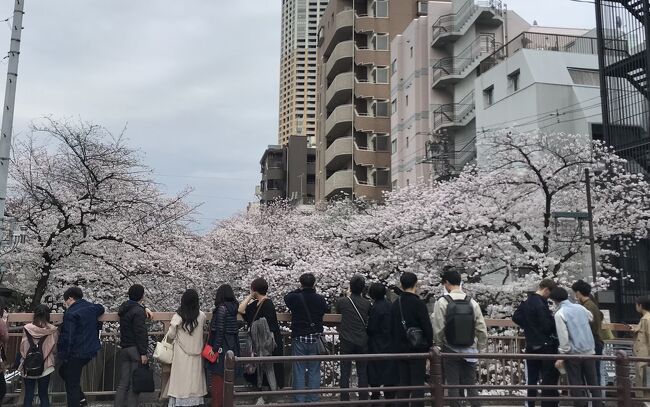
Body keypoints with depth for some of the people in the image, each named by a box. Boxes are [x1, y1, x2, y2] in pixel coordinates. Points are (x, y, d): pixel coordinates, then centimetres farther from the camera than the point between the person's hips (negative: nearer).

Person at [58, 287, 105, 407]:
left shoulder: (71, 313, -18)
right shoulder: (92, 307, 6)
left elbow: (67, 338, -21)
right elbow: (101, 308, 32)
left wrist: (62, 355, -13)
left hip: (76, 353, -8)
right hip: (90, 351, 8)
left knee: (72, 385, 3)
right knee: (64, 371, 27)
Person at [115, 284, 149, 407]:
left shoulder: (124, 308, 12)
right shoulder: (138, 311, -15)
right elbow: (140, 333, -18)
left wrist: (143, 308, 16)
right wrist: (143, 353, -17)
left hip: (124, 349, 8)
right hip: (135, 349, -8)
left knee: (123, 383, 11)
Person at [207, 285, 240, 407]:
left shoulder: (222, 308, -14)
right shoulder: (233, 307, 7)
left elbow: (219, 330, -17)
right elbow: (233, 329, 8)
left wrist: (214, 348, -15)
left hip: (221, 346, -8)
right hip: (232, 345, 8)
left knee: (218, 376, 1)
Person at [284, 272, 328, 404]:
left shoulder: (295, 298, -10)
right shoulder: (320, 299, -5)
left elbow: (286, 297, 12)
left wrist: (299, 290, 15)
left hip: (299, 339, -1)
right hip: (315, 339, 2)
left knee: (299, 371, 6)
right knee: (314, 371, 9)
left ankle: (299, 401, 8)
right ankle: (313, 400, 13)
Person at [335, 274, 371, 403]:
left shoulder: (342, 301, -7)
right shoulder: (367, 304, -2)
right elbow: (368, 320, 11)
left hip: (346, 342, -1)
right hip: (362, 343, 2)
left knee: (345, 373, 5)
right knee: (362, 373, 10)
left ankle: (344, 400, 7)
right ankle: (363, 399, 13)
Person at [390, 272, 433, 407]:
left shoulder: (395, 304, 5)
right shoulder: (419, 304, -13)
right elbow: (427, 327, -12)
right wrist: (429, 344, 2)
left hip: (400, 349, 5)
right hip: (418, 349, -5)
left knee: (403, 382, 12)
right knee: (417, 383, 0)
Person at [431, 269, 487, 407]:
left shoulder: (442, 302, -12)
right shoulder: (472, 302, -2)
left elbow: (438, 329, -11)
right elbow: (482, 329, 0)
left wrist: (439, 345, 5)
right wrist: (480, 350, 10)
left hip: (450, 350, -3)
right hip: (470, 351, 3)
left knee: (453, 385, 7)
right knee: (471, 385, 13)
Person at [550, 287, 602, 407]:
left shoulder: (560, 314, -13)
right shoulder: (580, 307, 4)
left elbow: (563, 337, -17)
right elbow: (592, 318, 24)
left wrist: (562, 356, -11)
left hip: (573, 354, -5)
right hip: (589, 351, 5)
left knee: (577, 385, 5)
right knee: (593, 382, 14)